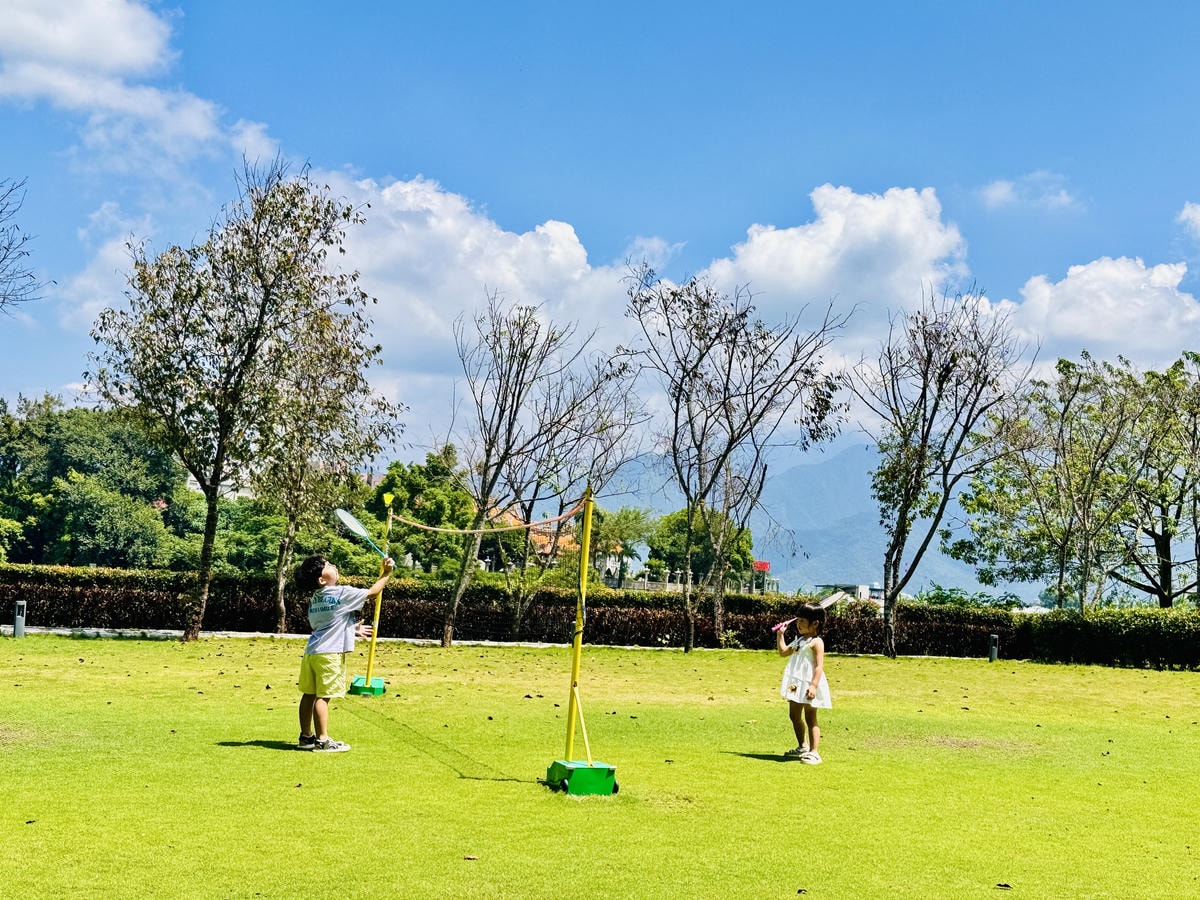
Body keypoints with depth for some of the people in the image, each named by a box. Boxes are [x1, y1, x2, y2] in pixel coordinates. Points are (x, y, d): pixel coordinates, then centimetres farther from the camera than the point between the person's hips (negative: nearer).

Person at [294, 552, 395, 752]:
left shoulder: (314, 599, 15)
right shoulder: (342, 593, -9)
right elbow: (372, 592, -1)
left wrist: (353, 630, 30)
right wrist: (386, 573, 12)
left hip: (311, 651, 8)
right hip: (329, 653, -8)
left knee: (309, 694, 12)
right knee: (323, 696, -6)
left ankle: (306, 736, 21)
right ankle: (322, 741, -4)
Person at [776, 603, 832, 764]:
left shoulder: (816, 642, -13)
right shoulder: (799, 640, 15)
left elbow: (819, 666, -20)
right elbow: (783, 652, 28)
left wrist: (814, 685, -28)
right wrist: (780, 635, 21)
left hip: (808, 684, -9)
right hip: (797, 684, 9)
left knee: (810, 718, -5)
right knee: (794, 715, 17)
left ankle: (813, 752, -2)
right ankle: (802, 746, 32)